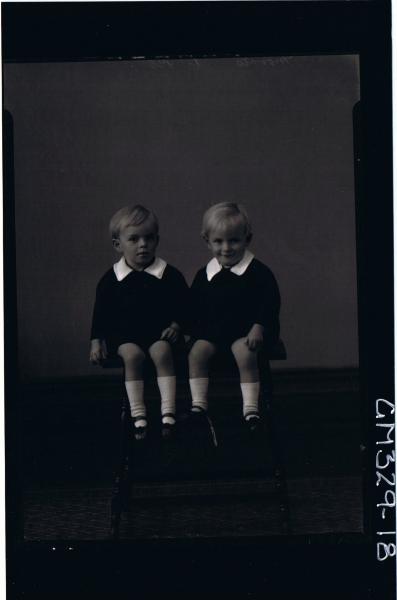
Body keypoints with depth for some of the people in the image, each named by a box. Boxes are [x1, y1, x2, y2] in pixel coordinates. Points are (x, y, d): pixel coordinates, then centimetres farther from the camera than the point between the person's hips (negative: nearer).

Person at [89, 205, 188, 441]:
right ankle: (138, 414, -24)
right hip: (124, 334, 1)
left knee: (162, 353, -30)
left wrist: (176, 326, -7)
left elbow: (184, 305, 8)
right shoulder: (111, 280, 2)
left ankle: (168, 411, -27)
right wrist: (96, 341, 0)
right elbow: (101, 313, 8)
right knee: (132, 355, -29)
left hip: (159, 332, 0)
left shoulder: (170, 275, 1)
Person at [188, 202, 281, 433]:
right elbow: (194, 307, 17)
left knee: (245, 354, -32)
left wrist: (258, 328, -17)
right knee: (197, 352, -20)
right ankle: (199, 404, -13)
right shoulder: (204, 276, 10)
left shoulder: (259, 272, -2)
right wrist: (193, 330, 5)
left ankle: (251, 409, -26)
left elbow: (270, 303, -6)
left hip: (246, 330, -4)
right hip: (213, 331, 4)